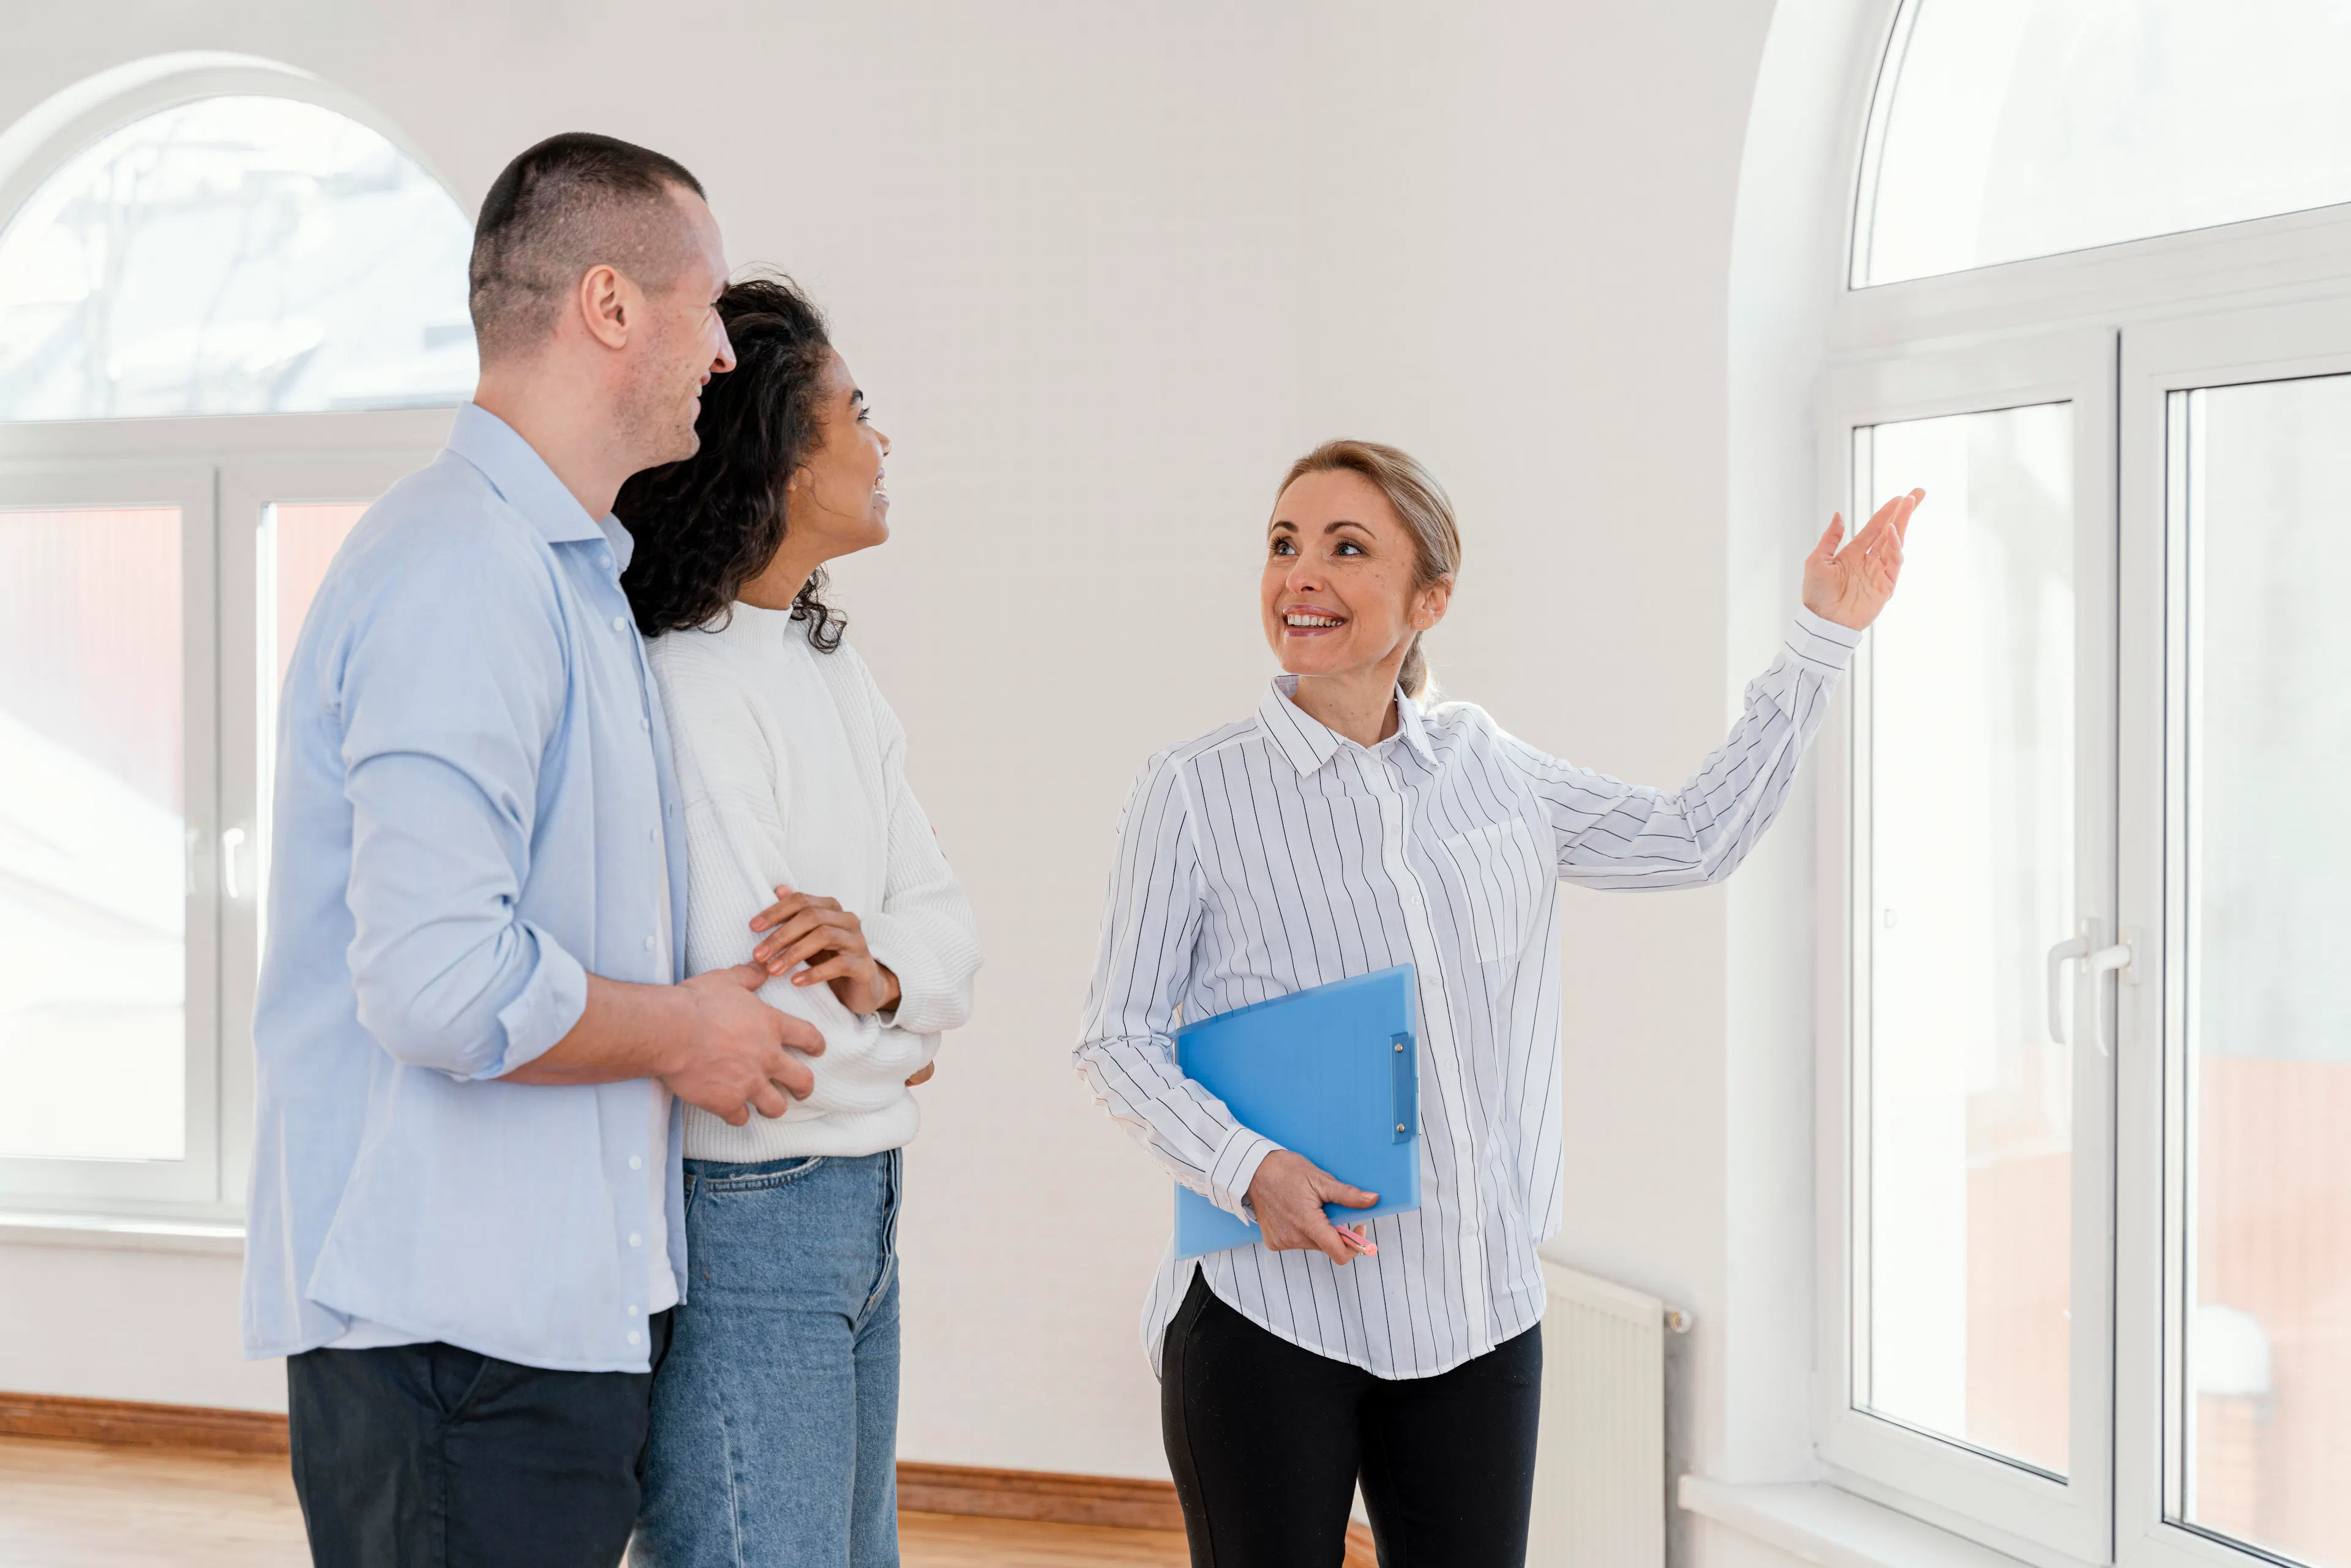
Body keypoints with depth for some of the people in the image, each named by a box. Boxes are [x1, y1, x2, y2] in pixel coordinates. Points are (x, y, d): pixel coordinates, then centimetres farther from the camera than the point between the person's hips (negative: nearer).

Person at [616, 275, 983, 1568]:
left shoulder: (832, 671, 12)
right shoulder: (682, 690, -20)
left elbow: (946, 928, 8)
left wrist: (878, 976, -15)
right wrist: (889, 1047, -5)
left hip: (860, 1216, 10)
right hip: (734, 1220, -10)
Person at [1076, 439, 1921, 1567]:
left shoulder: (1487, 769, 9)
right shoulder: (1197, 790, -4)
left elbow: (1696, 837, 17)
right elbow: (1116, 1039, -3)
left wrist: (1822, 638, 16)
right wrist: (1246, 1167, -19)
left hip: (1476, 1309, 4)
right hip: (1269, 1313, -4)